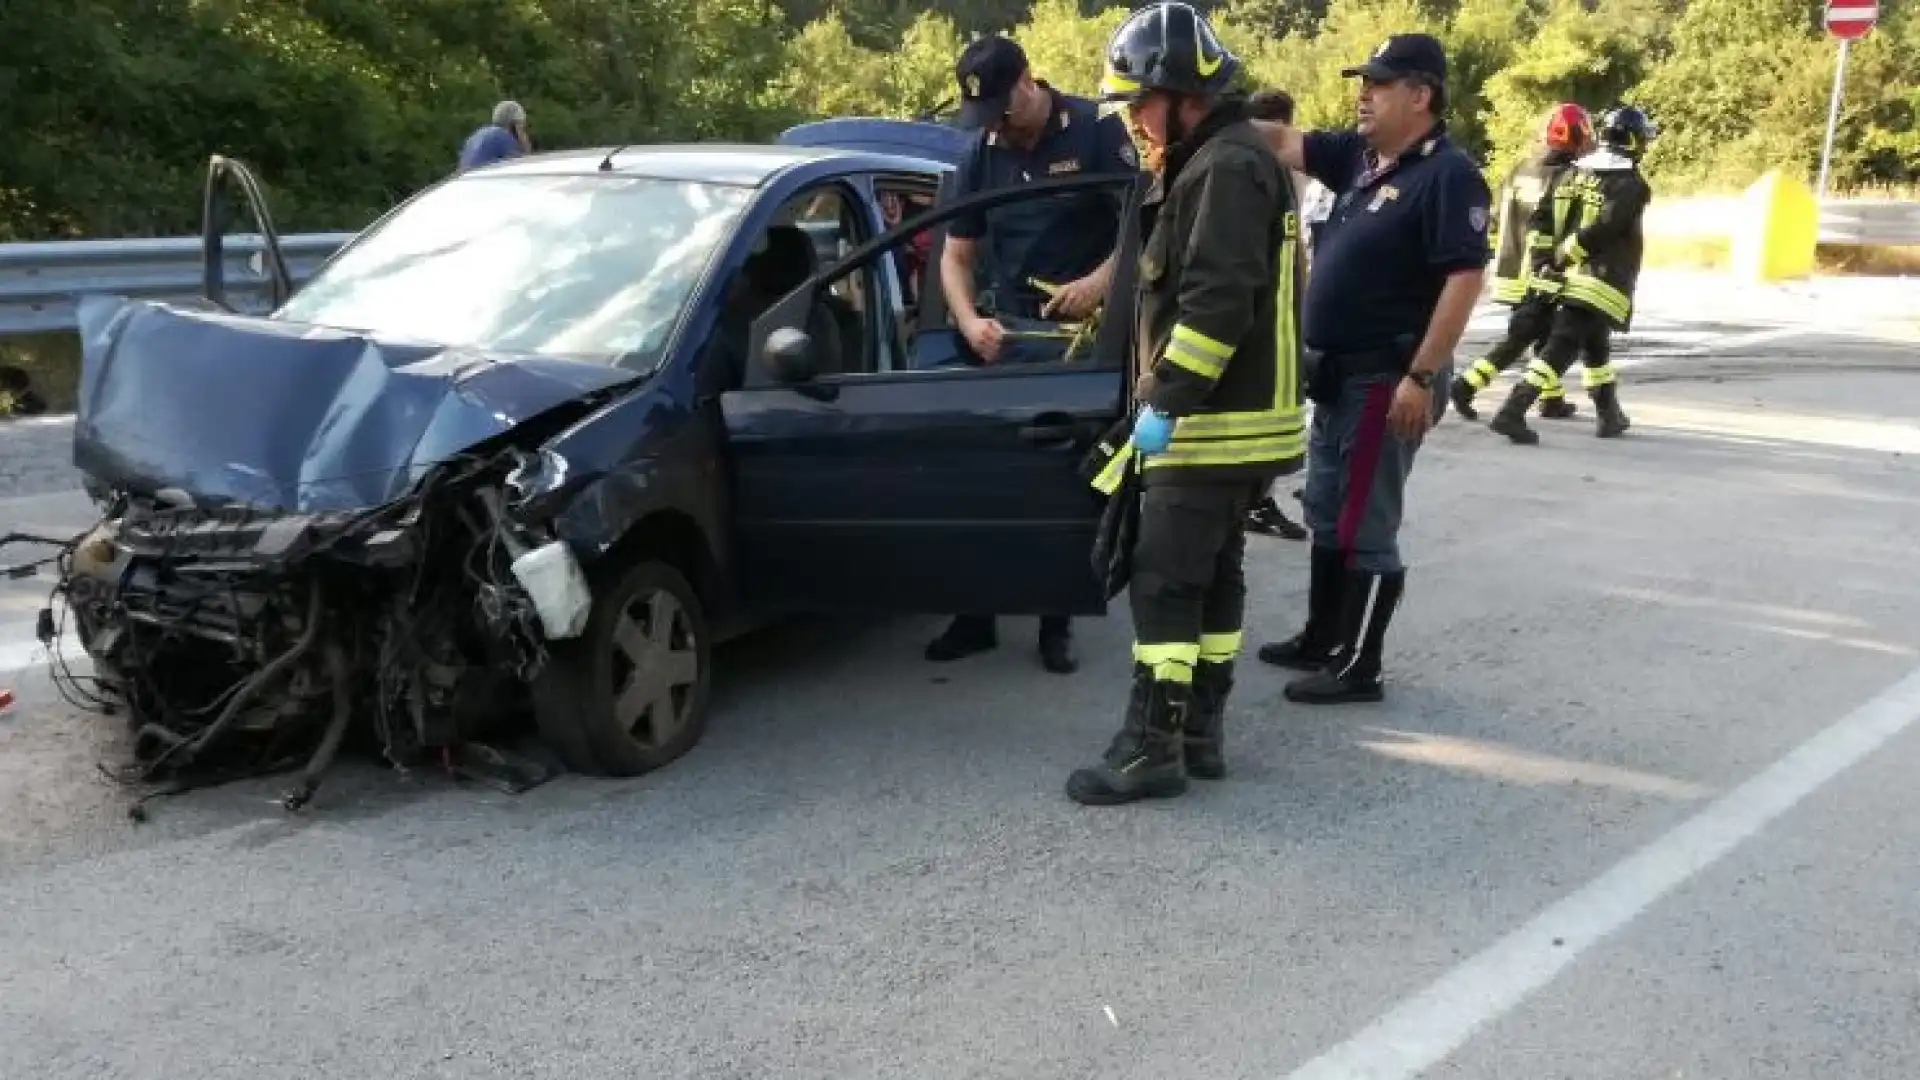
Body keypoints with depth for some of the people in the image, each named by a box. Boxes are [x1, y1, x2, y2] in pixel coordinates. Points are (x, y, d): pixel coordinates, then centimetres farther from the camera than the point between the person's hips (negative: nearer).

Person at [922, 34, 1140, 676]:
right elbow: (955, 255, 8)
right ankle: (976, 616, 14)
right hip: (1011, 339, 4)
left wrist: (1100, 281, -27)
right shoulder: (981, 155, 6)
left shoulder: (1095, 130, -8)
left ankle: (1057, 624, 12)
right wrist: (971, 323, -10)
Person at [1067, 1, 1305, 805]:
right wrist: (1172, 400, 20)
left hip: (1215, 425, -11)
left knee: (1164, 583, -8)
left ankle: (1152, 748, -2)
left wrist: (1166, 399, -23)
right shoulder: (1220, 164, 18)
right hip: (1229, 420, 11)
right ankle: (1199, 732, 22)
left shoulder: (1227, 168, -16)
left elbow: (1218, 303, -26)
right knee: (1213, 576, 14)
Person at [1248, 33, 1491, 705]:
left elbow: (1465, 279, -21)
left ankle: (1357, 668, 8)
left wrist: (1421, 377, -24)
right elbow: (1283, 142, 11)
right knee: (1327, 515, 18)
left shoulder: (1448, 174, -16)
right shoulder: (1361, 156, 9)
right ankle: (1321, 639, 31)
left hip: (1387, 378, -9)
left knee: (1365, 526, -2)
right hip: (1338, 373, 9)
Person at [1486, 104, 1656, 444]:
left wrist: (1549, 257, 9)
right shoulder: (1633, 185, -10)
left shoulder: (1574, 173, 10)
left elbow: (1541, 218, 7)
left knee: (1596, 345, 22)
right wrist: (1563, 254, -14)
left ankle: (1609, 414, 33)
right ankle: (1512, 412, -21)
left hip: (1572, 278, 8)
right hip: (1603, 282, -7)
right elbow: (1604, 228, -22)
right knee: (1560, 348, -10)